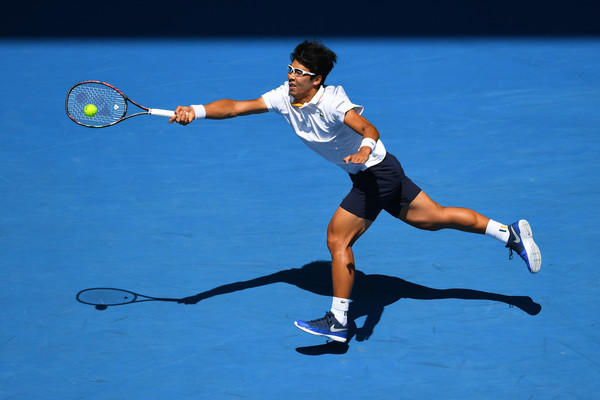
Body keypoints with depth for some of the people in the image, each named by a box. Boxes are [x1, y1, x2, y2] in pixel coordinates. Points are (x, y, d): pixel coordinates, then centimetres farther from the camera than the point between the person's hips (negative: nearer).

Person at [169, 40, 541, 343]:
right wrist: (196, 111, -21)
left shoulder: (332, 102, -26)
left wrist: (366, 148, -62)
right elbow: (237, 106, -8)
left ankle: (338, 321, -2)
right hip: (367, 175, 8)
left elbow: (368, 128, -41)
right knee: (436, 217, 15)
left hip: (378, 173, -8)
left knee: (338, 238, -10)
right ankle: (510, 232, 24)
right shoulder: (285, 98, -4)